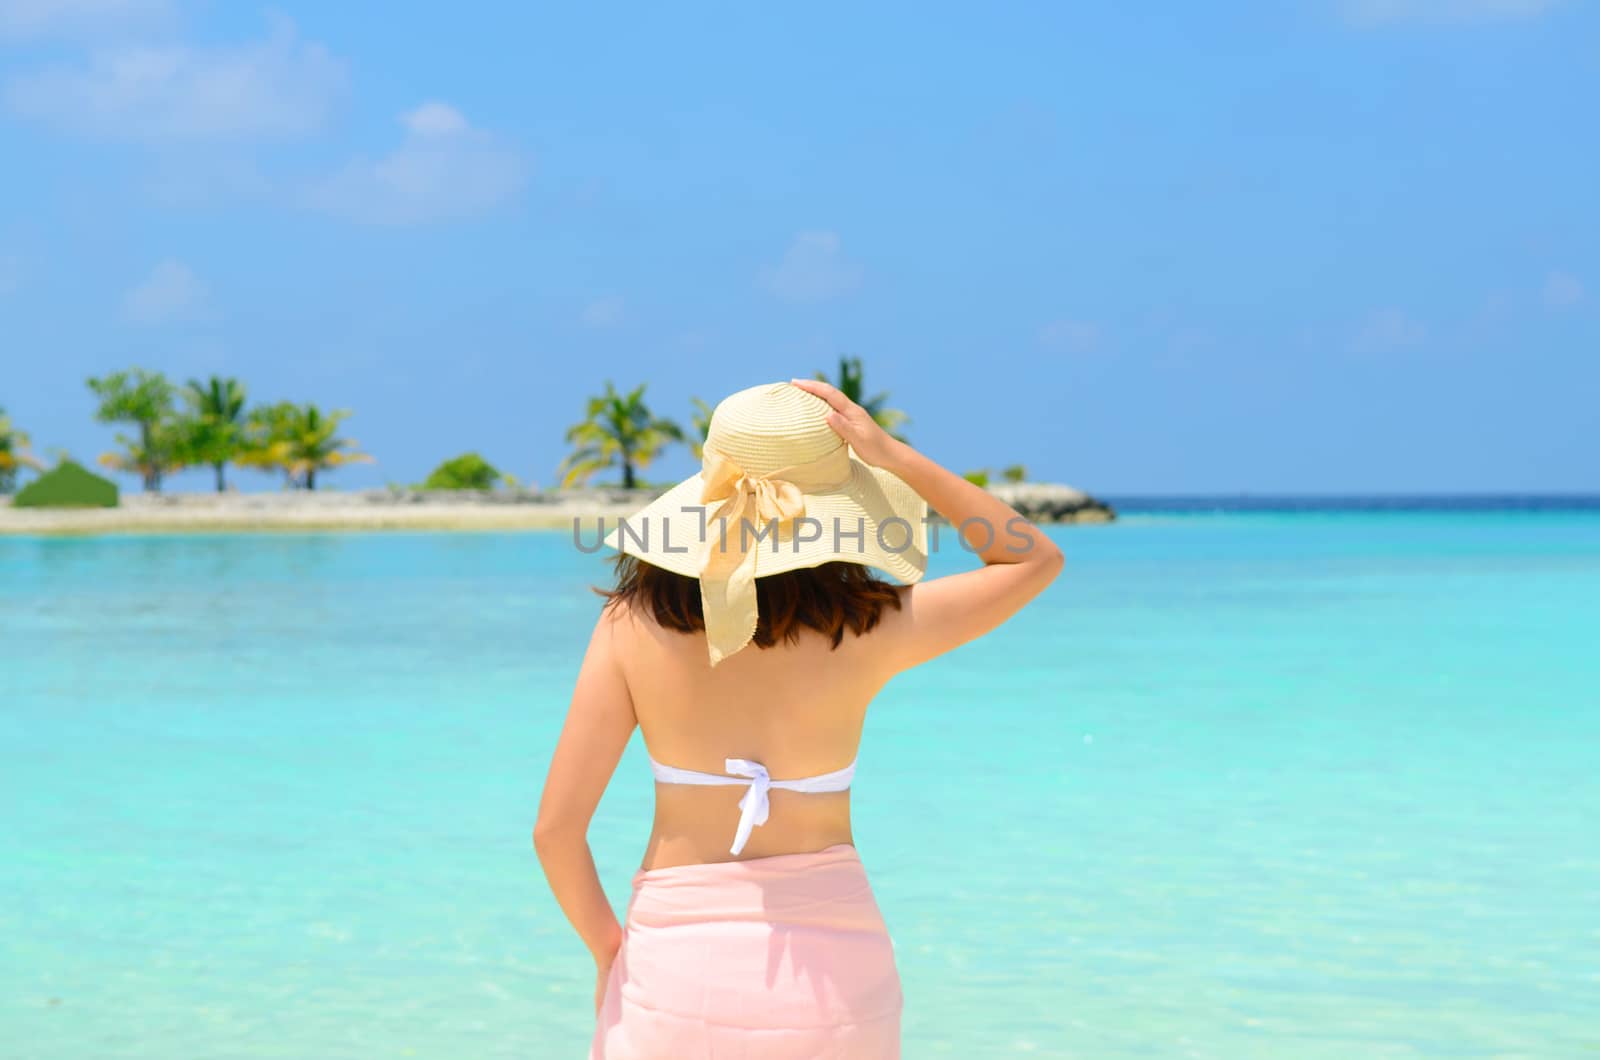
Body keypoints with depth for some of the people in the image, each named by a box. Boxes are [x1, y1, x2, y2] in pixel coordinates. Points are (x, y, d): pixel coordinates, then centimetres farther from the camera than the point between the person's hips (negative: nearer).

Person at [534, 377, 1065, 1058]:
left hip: (676, 961, 0)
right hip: (829, 965, 0)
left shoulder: (633, 627, -10)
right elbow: (1036, 559, 3)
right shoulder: (866, 632, -12)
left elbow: (556, 827, -9)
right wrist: (895, 458, -3)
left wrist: (605, 949, 8)